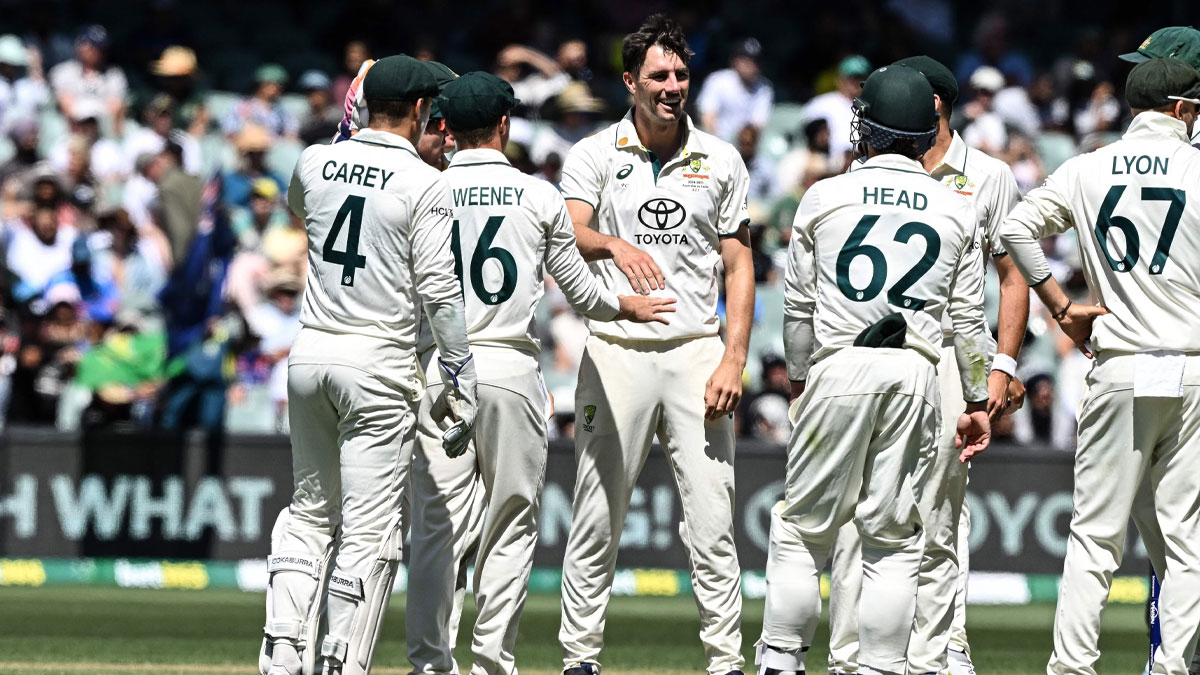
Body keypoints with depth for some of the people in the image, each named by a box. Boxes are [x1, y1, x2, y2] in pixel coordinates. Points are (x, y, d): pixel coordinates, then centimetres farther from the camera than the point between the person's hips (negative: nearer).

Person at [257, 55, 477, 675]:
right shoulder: (424, 184, -9)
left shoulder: (316, 162, 5)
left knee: (311, 513, 17)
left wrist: (350, 134, 28)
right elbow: (439, 293, -11)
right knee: (369, 529, -1)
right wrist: (461, 385, -6)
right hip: (379, 365, -5)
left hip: (309, 355, 5)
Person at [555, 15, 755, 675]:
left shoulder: (720, 161, 9)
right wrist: (615, 245, -34)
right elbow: (569, 236, -11)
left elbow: (739, 266, 9)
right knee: (596, 516, 0)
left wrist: (734, 360, -2)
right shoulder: (595, 155, 4)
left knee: (712, 521, -4)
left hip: (696, 353, 1)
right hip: (616, 350, -1)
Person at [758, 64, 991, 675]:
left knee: (803, 526, 6)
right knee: (893, 535, 5)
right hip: (914, 375, 1)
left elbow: (798, 305, 7)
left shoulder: (824, 198, 3)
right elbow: (969, 319, 9)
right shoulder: (956, 211, 7)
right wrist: (977, 402, 16)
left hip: (838, 370, -1)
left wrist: (799, 376, 21)